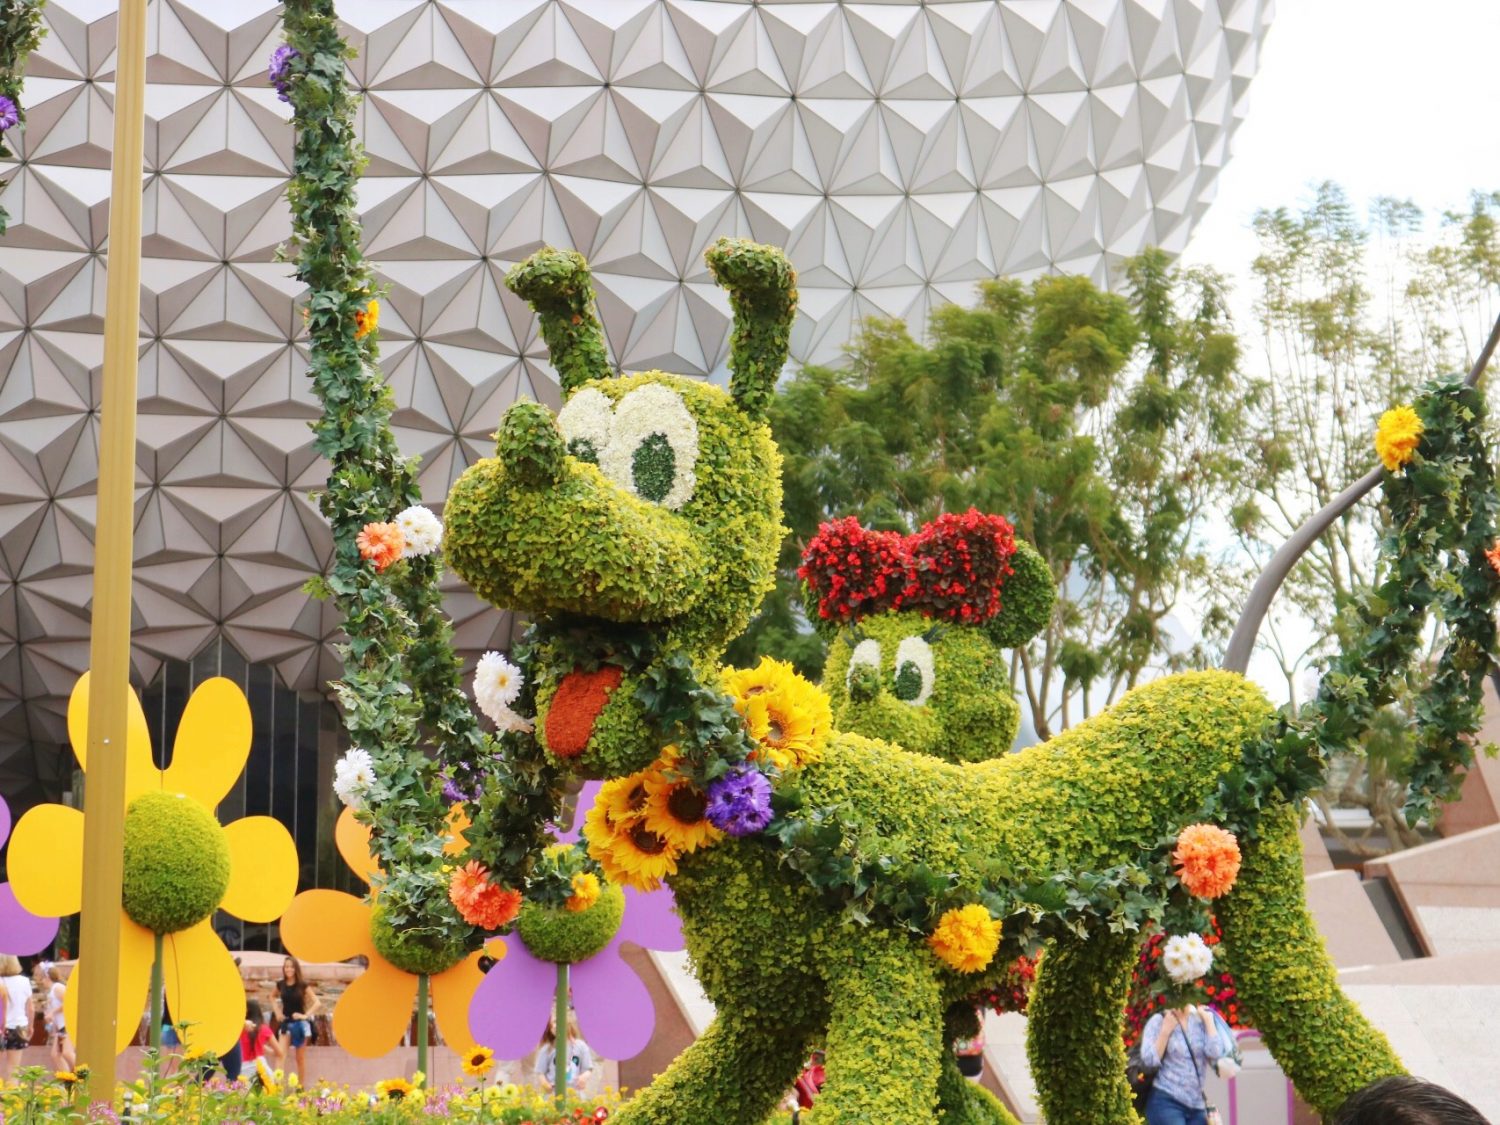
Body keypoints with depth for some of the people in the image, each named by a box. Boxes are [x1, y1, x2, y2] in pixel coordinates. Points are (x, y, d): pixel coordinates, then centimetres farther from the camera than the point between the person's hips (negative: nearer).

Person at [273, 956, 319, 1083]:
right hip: (286, 1023, 3)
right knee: (280, 1054, -13)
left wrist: (306, 1015, -17)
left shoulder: (303, 985, -8)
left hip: (299, 1023, -3)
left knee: (300, 1058, 6)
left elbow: (317, 1002, -10)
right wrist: (277, 1012, 9)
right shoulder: (280, 985, 2)